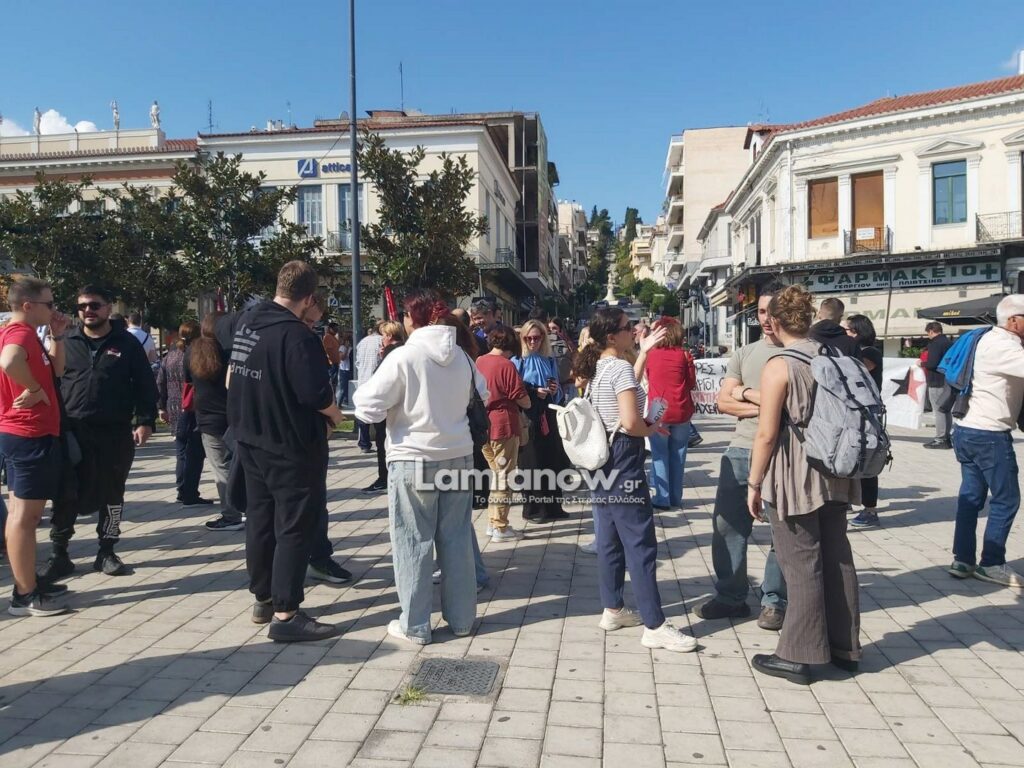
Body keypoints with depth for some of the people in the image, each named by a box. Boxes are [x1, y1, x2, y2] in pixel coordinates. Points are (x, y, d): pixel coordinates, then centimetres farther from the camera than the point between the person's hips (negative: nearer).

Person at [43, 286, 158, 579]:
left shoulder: (127, 343, 2)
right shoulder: (67, 342, 7)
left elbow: (145, 385, 1)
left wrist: (145, 421, -7)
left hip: (115, 433, -1)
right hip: (72, 432, 1)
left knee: (112, 494, 8)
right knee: (66, 495, 4)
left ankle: (106, 552, 20)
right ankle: (59, 553, 17)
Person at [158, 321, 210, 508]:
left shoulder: (169, 356, 10)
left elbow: (160, 384, 14)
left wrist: (162, 407, 21)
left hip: (175, 412, 7)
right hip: (195, 411, -7)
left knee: (182, 453, 16)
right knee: (194, 453, -1)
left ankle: (183, 492, 22)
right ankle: (189, 495, 0)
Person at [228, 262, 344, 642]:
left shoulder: (245, 321, 4)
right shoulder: (297, 336, -23)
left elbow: (231, 377, 18)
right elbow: (318, 396, -24)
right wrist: (334, 416, -6)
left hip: (249, 438, 9)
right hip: (292, 445, -8)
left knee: (260, 518, 18)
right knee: (295, 526, 0)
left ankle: (263, 598, 31)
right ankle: (285, 615, 3)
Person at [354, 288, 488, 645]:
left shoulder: (403, 356, -13)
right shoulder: (462, 356, 3)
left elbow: (369, 408, -13)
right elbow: (483, 396, 17)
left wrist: (366, 387, 7)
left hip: (413, 460, -5)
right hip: (458, 456, 5)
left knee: (414, 544, 6)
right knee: (457, 539, 13)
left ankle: (415, 625, 13)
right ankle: (462, 618, 22)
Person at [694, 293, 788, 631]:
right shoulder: (744, 353, 12)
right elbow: (723, 401, 6)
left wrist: (748, 394, -5)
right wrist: (768, 406, -7)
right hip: (740, 450, 5)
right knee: (726, 523, 8)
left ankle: (774, 601, 18)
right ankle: (730, 596, 21)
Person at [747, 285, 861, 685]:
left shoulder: (778, 366, -14)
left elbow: (767, 434, -16)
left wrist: (754, 483, -6)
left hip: (793, 477, -7)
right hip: (834, 473, 7)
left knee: (802, 565, 1)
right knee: (837, 558, 14)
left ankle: (798, 656, 12)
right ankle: (844, 647, 27)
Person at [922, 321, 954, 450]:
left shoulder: (935, 344, -15)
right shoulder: (949, 342, 14)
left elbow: (932, 363, -23)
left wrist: (922, 363, -5)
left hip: (937, 382, -9)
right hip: (948, 380, 9)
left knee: (938, 411, -6)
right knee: (946, 410, 15)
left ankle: (940, 440, -5)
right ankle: (947, 438, 21)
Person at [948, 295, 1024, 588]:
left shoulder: (994, 342, 15)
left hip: (968, 429, 9)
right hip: (989, 434, -9)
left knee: (971, 496, 11)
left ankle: (963, 560, 16)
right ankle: (991, 564, 10)